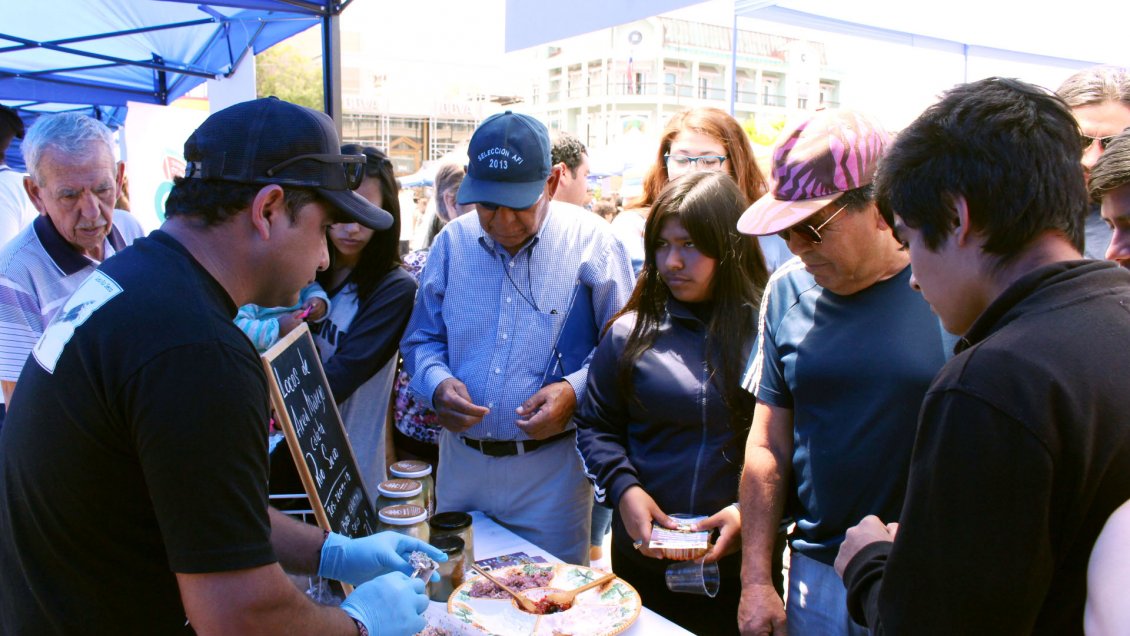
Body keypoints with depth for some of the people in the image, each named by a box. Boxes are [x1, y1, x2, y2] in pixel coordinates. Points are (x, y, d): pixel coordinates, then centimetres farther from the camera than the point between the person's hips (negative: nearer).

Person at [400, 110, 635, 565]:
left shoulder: (590, 241, -7)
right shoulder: (452, 242, 4)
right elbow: (421, 339, 9)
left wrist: (575, 390, -22)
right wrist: (437, 384, -11)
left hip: (551, 466, -3)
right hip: (460, 459, 4)